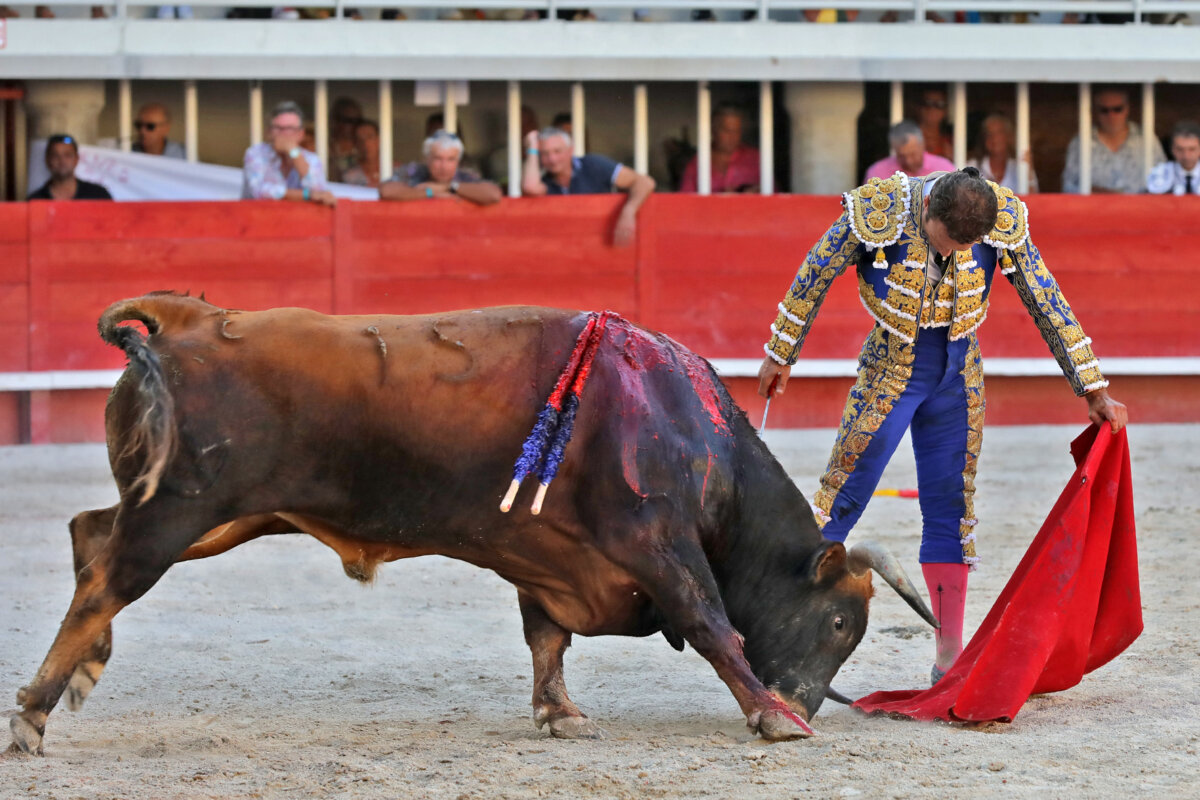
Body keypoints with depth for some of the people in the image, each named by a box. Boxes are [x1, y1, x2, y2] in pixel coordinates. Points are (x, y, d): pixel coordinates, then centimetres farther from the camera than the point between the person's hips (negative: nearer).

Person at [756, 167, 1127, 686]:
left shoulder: (1004, 224, -16)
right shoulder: (878, 210, -23)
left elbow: (1047, 303, -6)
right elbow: (814, 278, -8)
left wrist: (1094, 391, -3)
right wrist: (779, 356, 2)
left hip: (958, 377, 2)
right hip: (889, 367, -2)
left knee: (950, 510, 5)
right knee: (843, 496, -2)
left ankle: (949, 658, 10)